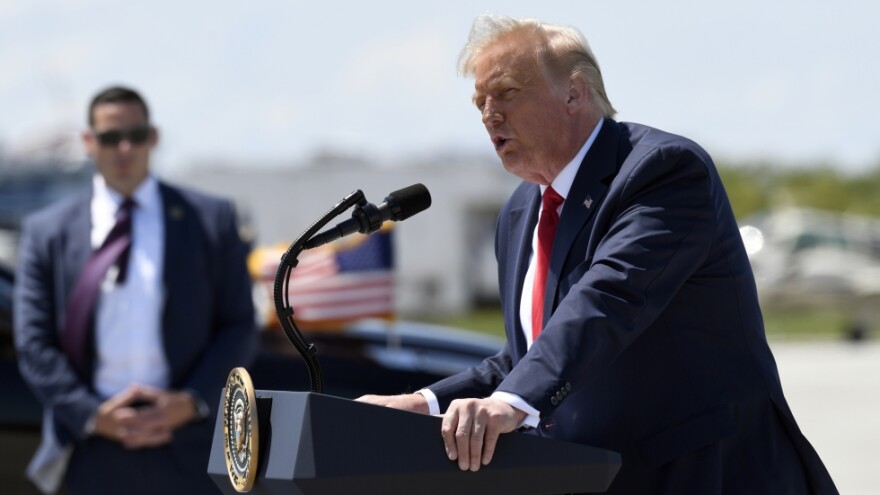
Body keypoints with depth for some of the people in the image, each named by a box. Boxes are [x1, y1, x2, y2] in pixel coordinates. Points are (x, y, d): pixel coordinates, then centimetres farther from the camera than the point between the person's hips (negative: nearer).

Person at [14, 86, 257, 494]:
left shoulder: (211, 219, 8)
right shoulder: (46, 231, 8)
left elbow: (239, 327, 6)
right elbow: (34, 343, 3)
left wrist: (192, 402, -9)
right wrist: (93, 415, -11)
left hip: (186, 446, 0)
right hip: (94, 452, 0)